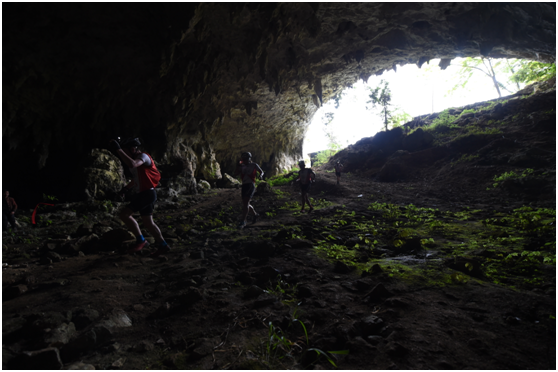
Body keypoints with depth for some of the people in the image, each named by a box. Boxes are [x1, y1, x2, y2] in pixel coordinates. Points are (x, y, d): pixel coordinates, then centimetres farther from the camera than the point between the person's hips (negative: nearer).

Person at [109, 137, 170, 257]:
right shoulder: (134, 159, 16)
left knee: (124, 214, -12)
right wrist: (126, 188, 13)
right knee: (148, 222, 12)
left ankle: (141, 240, -2)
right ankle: (162, 245, 20)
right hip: (142, 194, 10)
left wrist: (118, 149, -31)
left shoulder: (143, 156, -12)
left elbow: (132, 164, -35)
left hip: (147, 194, -10)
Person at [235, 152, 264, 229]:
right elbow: (236, 174, 0)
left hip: (251, 186, -5)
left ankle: (243, 221, -16)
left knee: (245, 203, -17)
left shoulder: (254, 165, 4)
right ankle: (255, 214, 38)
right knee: (246, 204, 13)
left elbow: (261, 171, 17)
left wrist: (261, 176, -5)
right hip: (244, 186, 5)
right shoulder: (242, 166, 11)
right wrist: (238, 167, -14)